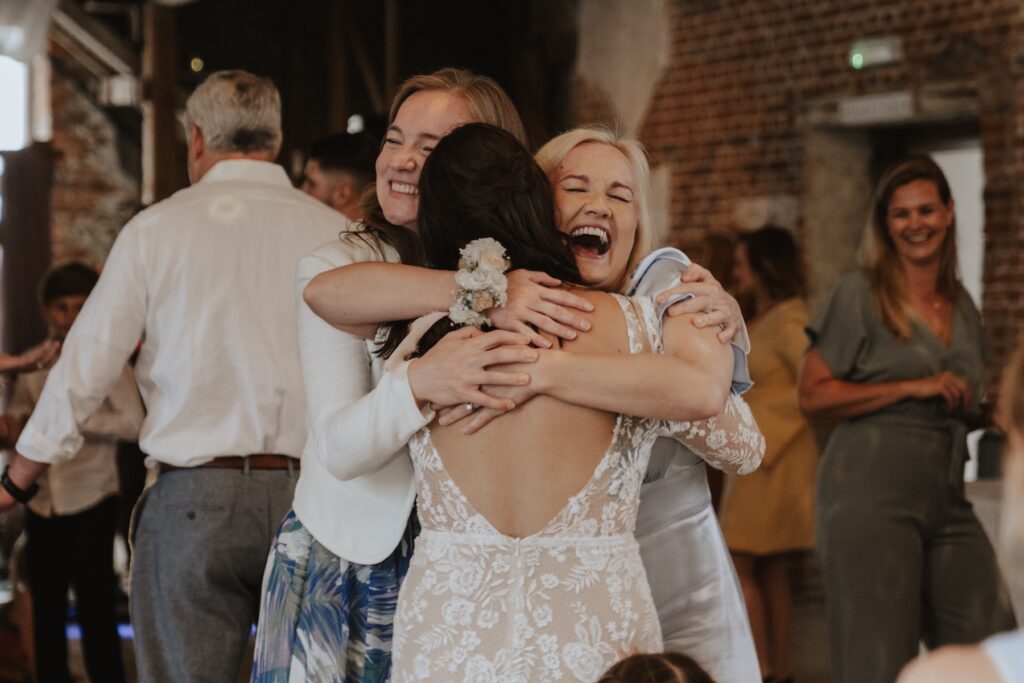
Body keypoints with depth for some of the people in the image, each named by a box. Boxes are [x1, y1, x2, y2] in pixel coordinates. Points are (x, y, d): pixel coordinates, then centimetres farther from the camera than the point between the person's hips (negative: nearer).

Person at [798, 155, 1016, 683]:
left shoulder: (962, 306, 16)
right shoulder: (860, 293, -1)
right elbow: (812, 395, -7)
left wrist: (970, 407, 9)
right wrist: (912, 388, -12)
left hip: (946, 498, 6)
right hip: (871, 494, -6)